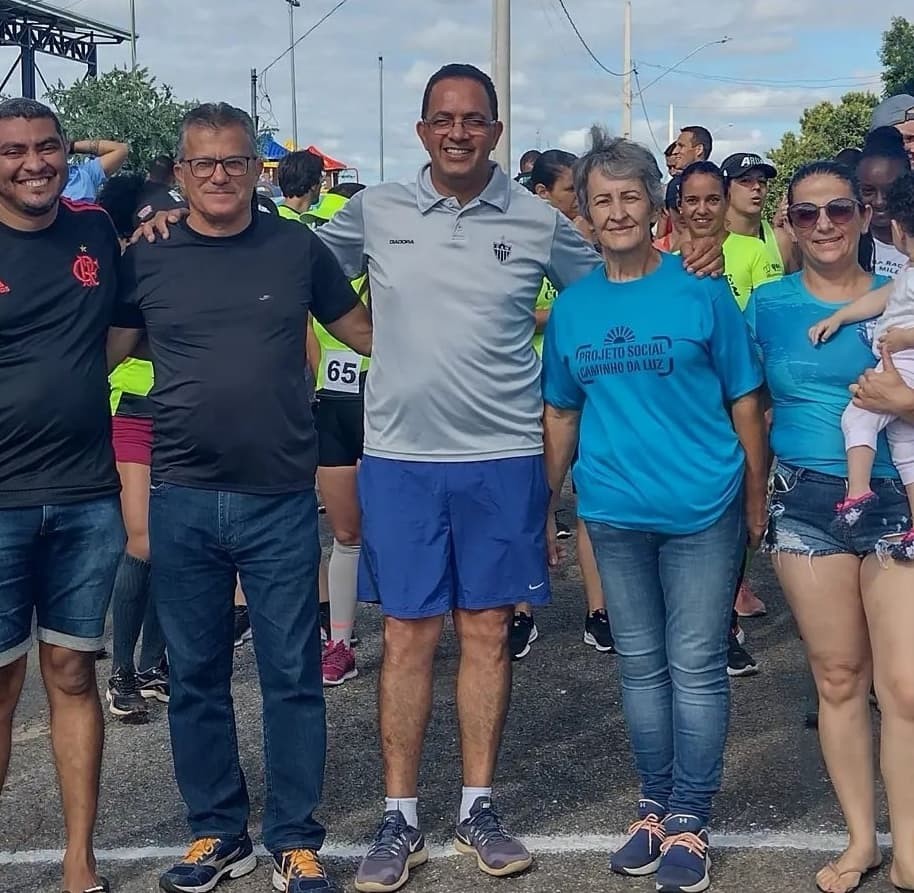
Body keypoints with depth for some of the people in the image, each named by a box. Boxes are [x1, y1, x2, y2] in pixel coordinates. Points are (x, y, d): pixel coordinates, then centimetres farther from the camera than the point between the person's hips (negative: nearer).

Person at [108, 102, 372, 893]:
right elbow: (102, 354, 10)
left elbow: (368, 334, 12)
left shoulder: (297, 247, 2)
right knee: (196, 676, 12)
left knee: (292, 675, 5)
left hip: (281, 502, -1)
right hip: (182, 502, 2)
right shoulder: (147, 258, 4)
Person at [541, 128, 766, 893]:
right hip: (614, 513, 3)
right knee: (641, 666, 14)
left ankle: (690, 819, 17)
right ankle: (656, 806, 28)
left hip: (703, 510, -3)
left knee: (696, 668, 4)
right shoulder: (571, 306, 4)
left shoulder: (702, 292, -5)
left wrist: (755, 498, -3)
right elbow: (562, 412, 11)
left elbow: (743, 400, -1)